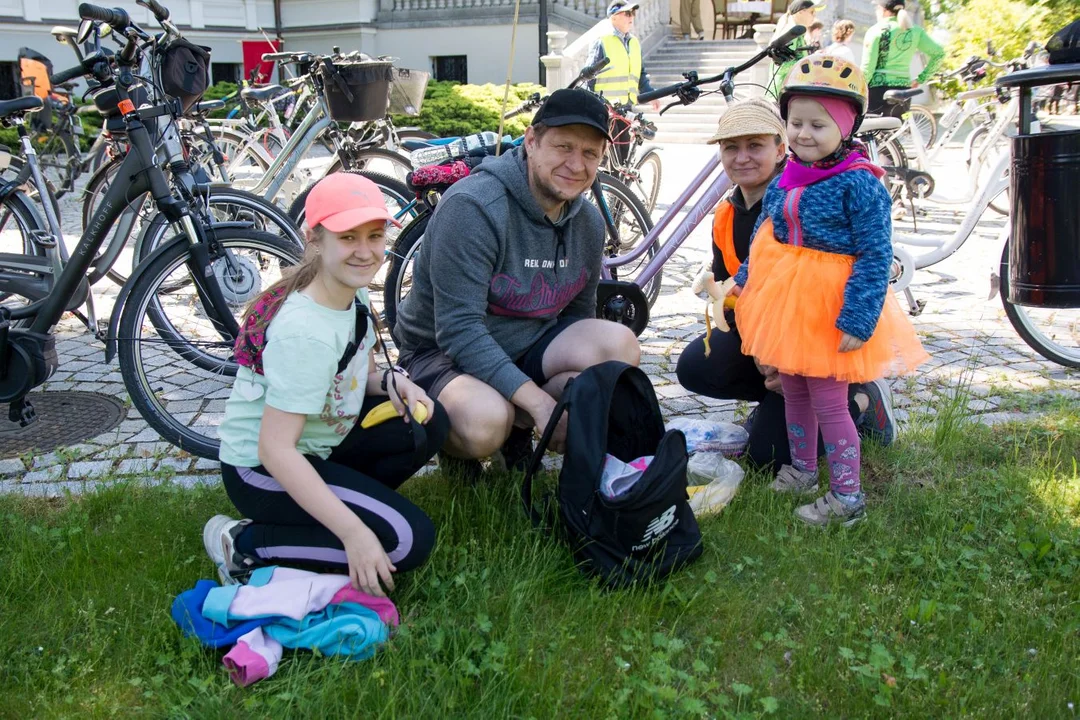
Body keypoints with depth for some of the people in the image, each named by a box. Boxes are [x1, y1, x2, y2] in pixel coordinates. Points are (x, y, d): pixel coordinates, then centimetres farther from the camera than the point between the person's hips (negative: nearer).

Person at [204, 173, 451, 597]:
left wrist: (390, 383, -12)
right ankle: (245, 544, -8)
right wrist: (353, 533, -34)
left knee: (429, 424, -3)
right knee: (409, 540, -17)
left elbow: (356, 375, 12)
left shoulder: (353, 295, -4)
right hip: (263, 471, -9)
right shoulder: (305, 333, -31)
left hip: (319, 440, 9)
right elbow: (276, 450, -32)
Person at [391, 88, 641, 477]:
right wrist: (538, 400, -32)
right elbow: (458, 329, -29)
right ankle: (453, 442, 0)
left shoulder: (589, 222, 0)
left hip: (526, 347, 7)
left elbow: (579, 314, 11)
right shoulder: (473, 206, -24)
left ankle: (519, 428, 0)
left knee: (619, 345, -20)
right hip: (442, 350, -6)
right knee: (486, 421, -39)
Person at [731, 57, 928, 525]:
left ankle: (847, 497, 14)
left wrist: (858, 320, -22)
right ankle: (802, 470, 39)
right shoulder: (784, 181, 4)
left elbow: (875, 256, -19)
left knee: (828, 403, 0)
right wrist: (744, 282, 19)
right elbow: (763, 236, 17)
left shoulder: (859, 184, -17)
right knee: (793, 393, 20)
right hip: (784, 302, 7)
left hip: (829, 308, -7)